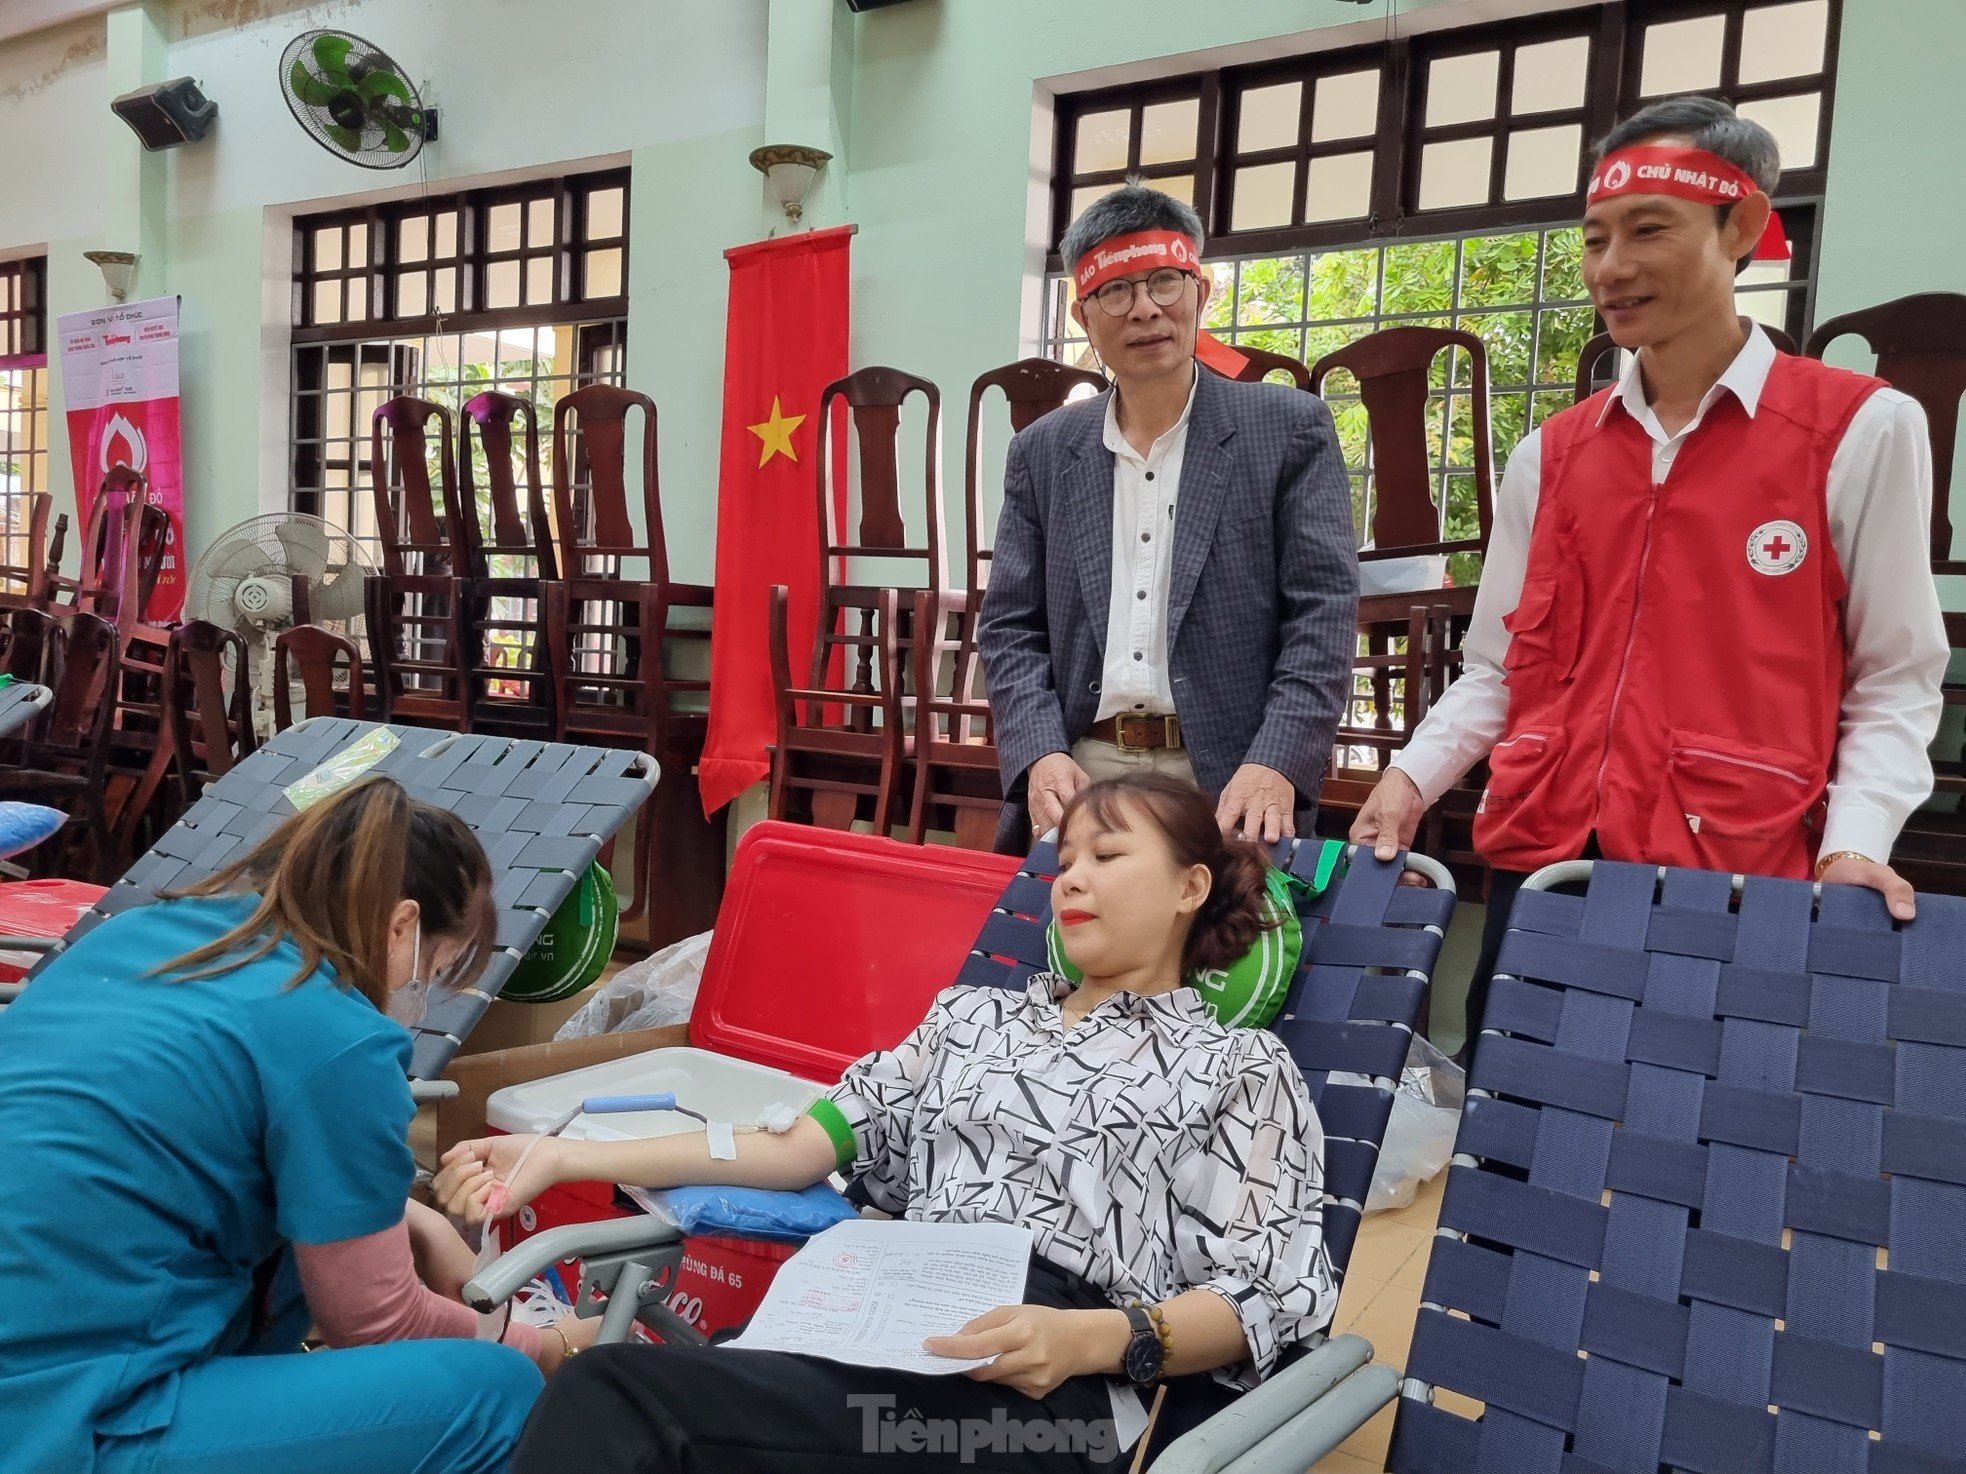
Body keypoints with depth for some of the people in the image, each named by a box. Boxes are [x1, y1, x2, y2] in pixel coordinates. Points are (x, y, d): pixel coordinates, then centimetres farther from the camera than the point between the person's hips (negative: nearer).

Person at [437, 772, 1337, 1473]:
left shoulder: (1241, 1068, 11)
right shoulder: (971, 1016, 24)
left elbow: (1263, 1298, 1)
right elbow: (797, 1149, 17)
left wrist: (1089, 1339, -20)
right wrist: (569, 1157, 9)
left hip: (1056, 1388, -4)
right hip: (883, 1332, 5)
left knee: (616, 1397, -30)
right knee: (609, 1388, -28)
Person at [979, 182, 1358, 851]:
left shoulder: (1290, 427, 2)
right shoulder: (1042, 451, 10)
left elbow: (1322, 611, -5)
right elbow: (1011, 627, 8)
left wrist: (1274, 766, -18)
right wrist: (1042, 754, -9)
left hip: (1227, 788, -2)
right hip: (1078, 778, 3)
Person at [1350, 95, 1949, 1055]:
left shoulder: (1862, 430, 0)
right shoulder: (1547, 456, 11)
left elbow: (1893, 683, 1)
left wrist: (1854, 843, -13)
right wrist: (1412, 778, -1)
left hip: (1737, 873, -3)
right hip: (1538, 859, 4)